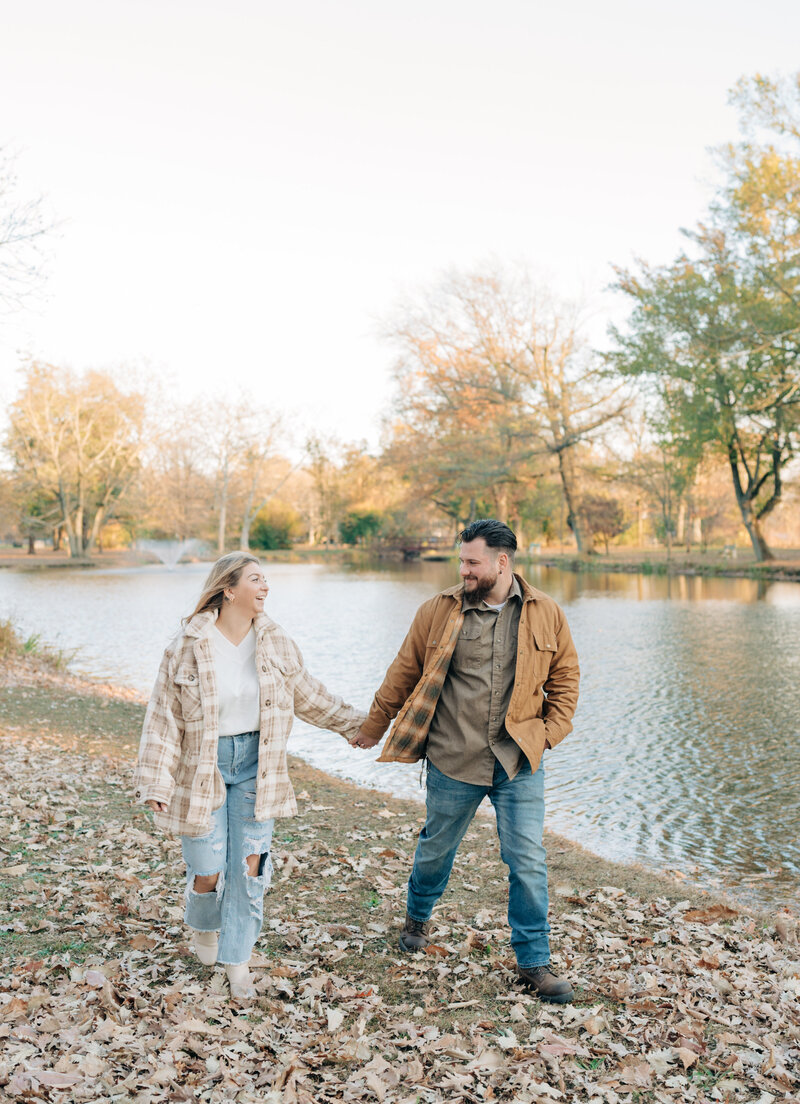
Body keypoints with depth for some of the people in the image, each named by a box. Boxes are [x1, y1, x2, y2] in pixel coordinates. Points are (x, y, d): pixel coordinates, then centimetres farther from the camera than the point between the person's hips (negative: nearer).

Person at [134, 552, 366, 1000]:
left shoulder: (276, 643, -2)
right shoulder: (188, 647, -11)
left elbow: (309, 695, 13)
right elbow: (165, 717, -6)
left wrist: (357, 723, 18)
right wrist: (157, 782, -9)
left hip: (255, 765, 3)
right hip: (202, 769, -2)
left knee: (251, 867, 3)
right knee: (207, 872, 4)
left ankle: (238, 960, 23)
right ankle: (205, 927, 39)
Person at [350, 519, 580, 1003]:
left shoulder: (546, 614, 0)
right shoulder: (439, 611, -1)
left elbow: (565, 677, 10)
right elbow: (404, 673, 8)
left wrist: (550, 732, 0)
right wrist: (373, 727, 15)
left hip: (519, 763, 0)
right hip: (452, 761, 0)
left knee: (529, 862, 1)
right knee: (436, 849, 17)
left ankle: (535, 962, 19)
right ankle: (418, 917, 47)